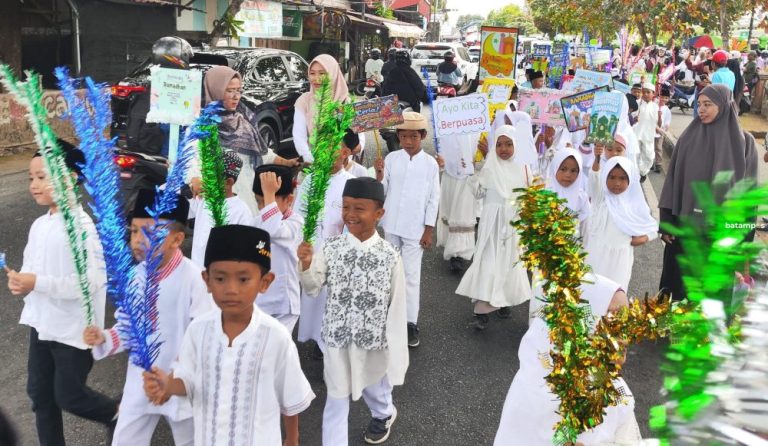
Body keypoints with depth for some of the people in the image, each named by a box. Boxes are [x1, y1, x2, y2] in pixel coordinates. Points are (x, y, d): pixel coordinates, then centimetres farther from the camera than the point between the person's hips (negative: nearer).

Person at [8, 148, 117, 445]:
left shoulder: (82, 227, -22)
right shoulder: (39, 225, 3)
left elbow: (92, 282, -27)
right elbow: (32, 267, 13)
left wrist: (37, 283, -28)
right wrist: (20, 281, -10)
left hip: (73, 329, -8)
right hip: (42, 324, 8)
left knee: (68, 396, 5)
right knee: (39, 393, 17)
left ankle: (117, 414, 32)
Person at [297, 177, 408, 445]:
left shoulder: (390, 256, -15)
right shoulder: (331, 248, -12)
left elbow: (397, 306, -9)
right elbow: (312, 288, -11)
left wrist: (396, 350, -5)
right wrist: (306, 266, -31)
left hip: (374, 340, 1)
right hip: (337, 338, 0)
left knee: (375, 387, 28)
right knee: (336, 401, 10)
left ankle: (384, 415, 61)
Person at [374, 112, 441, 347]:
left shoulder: (430, 163, -4)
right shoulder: (392, 158, 1)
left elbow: (434, 198, -2)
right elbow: (381, 191, 2)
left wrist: (429, 230, -4)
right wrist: (379, 174, -18)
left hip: (415, 228, -3)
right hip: (392, 225, 3)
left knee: (411, 275, -3)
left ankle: (411, 323, 3)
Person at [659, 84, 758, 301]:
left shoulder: (744, 141, -3)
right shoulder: (688, 137, 0)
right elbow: (673, 179, 1)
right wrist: (666, 221, -3)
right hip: (685, 222, 1)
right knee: (677, 276, 9)